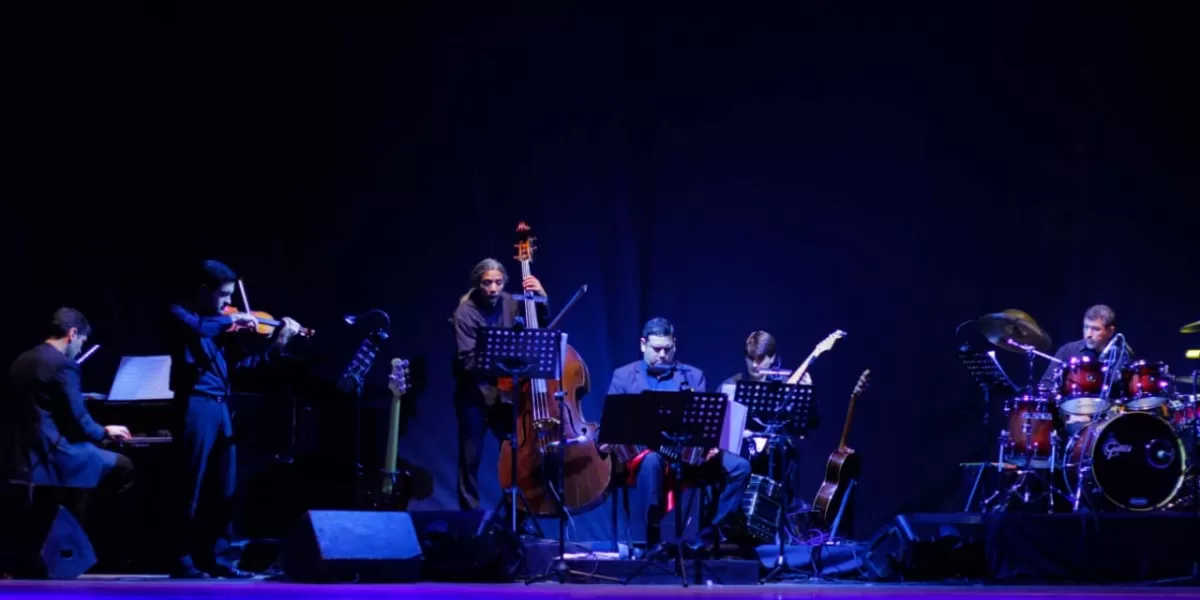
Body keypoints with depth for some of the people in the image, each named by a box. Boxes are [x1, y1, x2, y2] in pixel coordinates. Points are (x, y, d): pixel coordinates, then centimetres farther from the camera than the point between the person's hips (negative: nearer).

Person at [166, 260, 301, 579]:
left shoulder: (221, 325, 16)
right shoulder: (181, 314, -4)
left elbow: (243, 362, 18)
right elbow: (198, 329, -28)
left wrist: (278, 343, 11)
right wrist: (233, 320, -19)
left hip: (220, 408, 7)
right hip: (195, 405, -7)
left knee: (223, 489, 9)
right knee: (192, 488, -6)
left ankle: (215, 557, 15)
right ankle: (183, 561, -3)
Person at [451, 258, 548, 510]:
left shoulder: (508, 303, -1)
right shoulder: (465, 312, -14)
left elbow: (542, 321, 10)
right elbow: (468, 360, -19)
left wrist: (542, 297, -8)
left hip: (505, 391, 4)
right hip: (474, 394, -4)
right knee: (471, 458, -1)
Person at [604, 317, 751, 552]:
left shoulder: (693, 376, 15)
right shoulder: (624, 376, 12)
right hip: (642, 450, -3)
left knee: (740, 467, -19)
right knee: (651, 461, -40)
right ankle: (654, 539, -30)